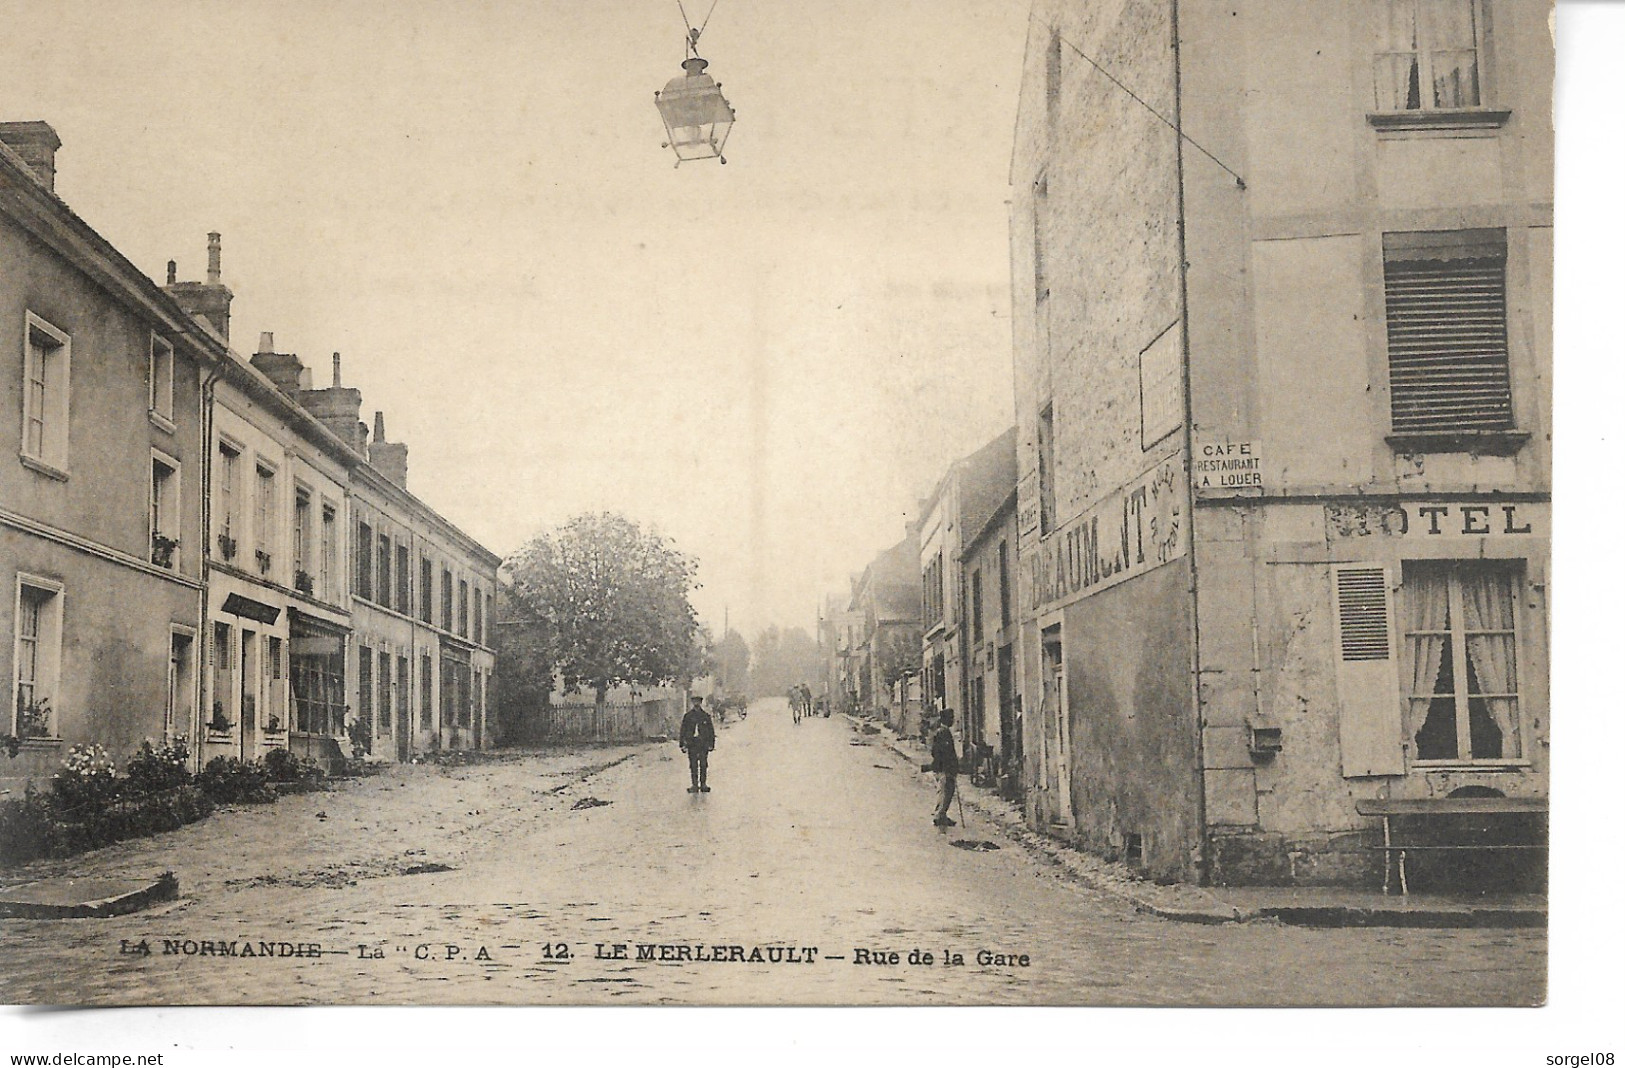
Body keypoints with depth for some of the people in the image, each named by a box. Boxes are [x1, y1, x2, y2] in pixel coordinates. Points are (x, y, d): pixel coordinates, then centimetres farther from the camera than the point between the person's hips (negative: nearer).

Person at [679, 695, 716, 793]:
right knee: (693, 765, -1)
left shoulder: (706, 716, 8)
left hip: (704, 744, 0)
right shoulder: (688, 716, 7)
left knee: (703, 765, 0)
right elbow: (682, 731, 10)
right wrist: (682, 744, 5)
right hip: (692, 744, 0)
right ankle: (694, 785, 3)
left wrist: (711, 744, 6)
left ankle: (703, 784, 6)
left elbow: (711, 731, 12)